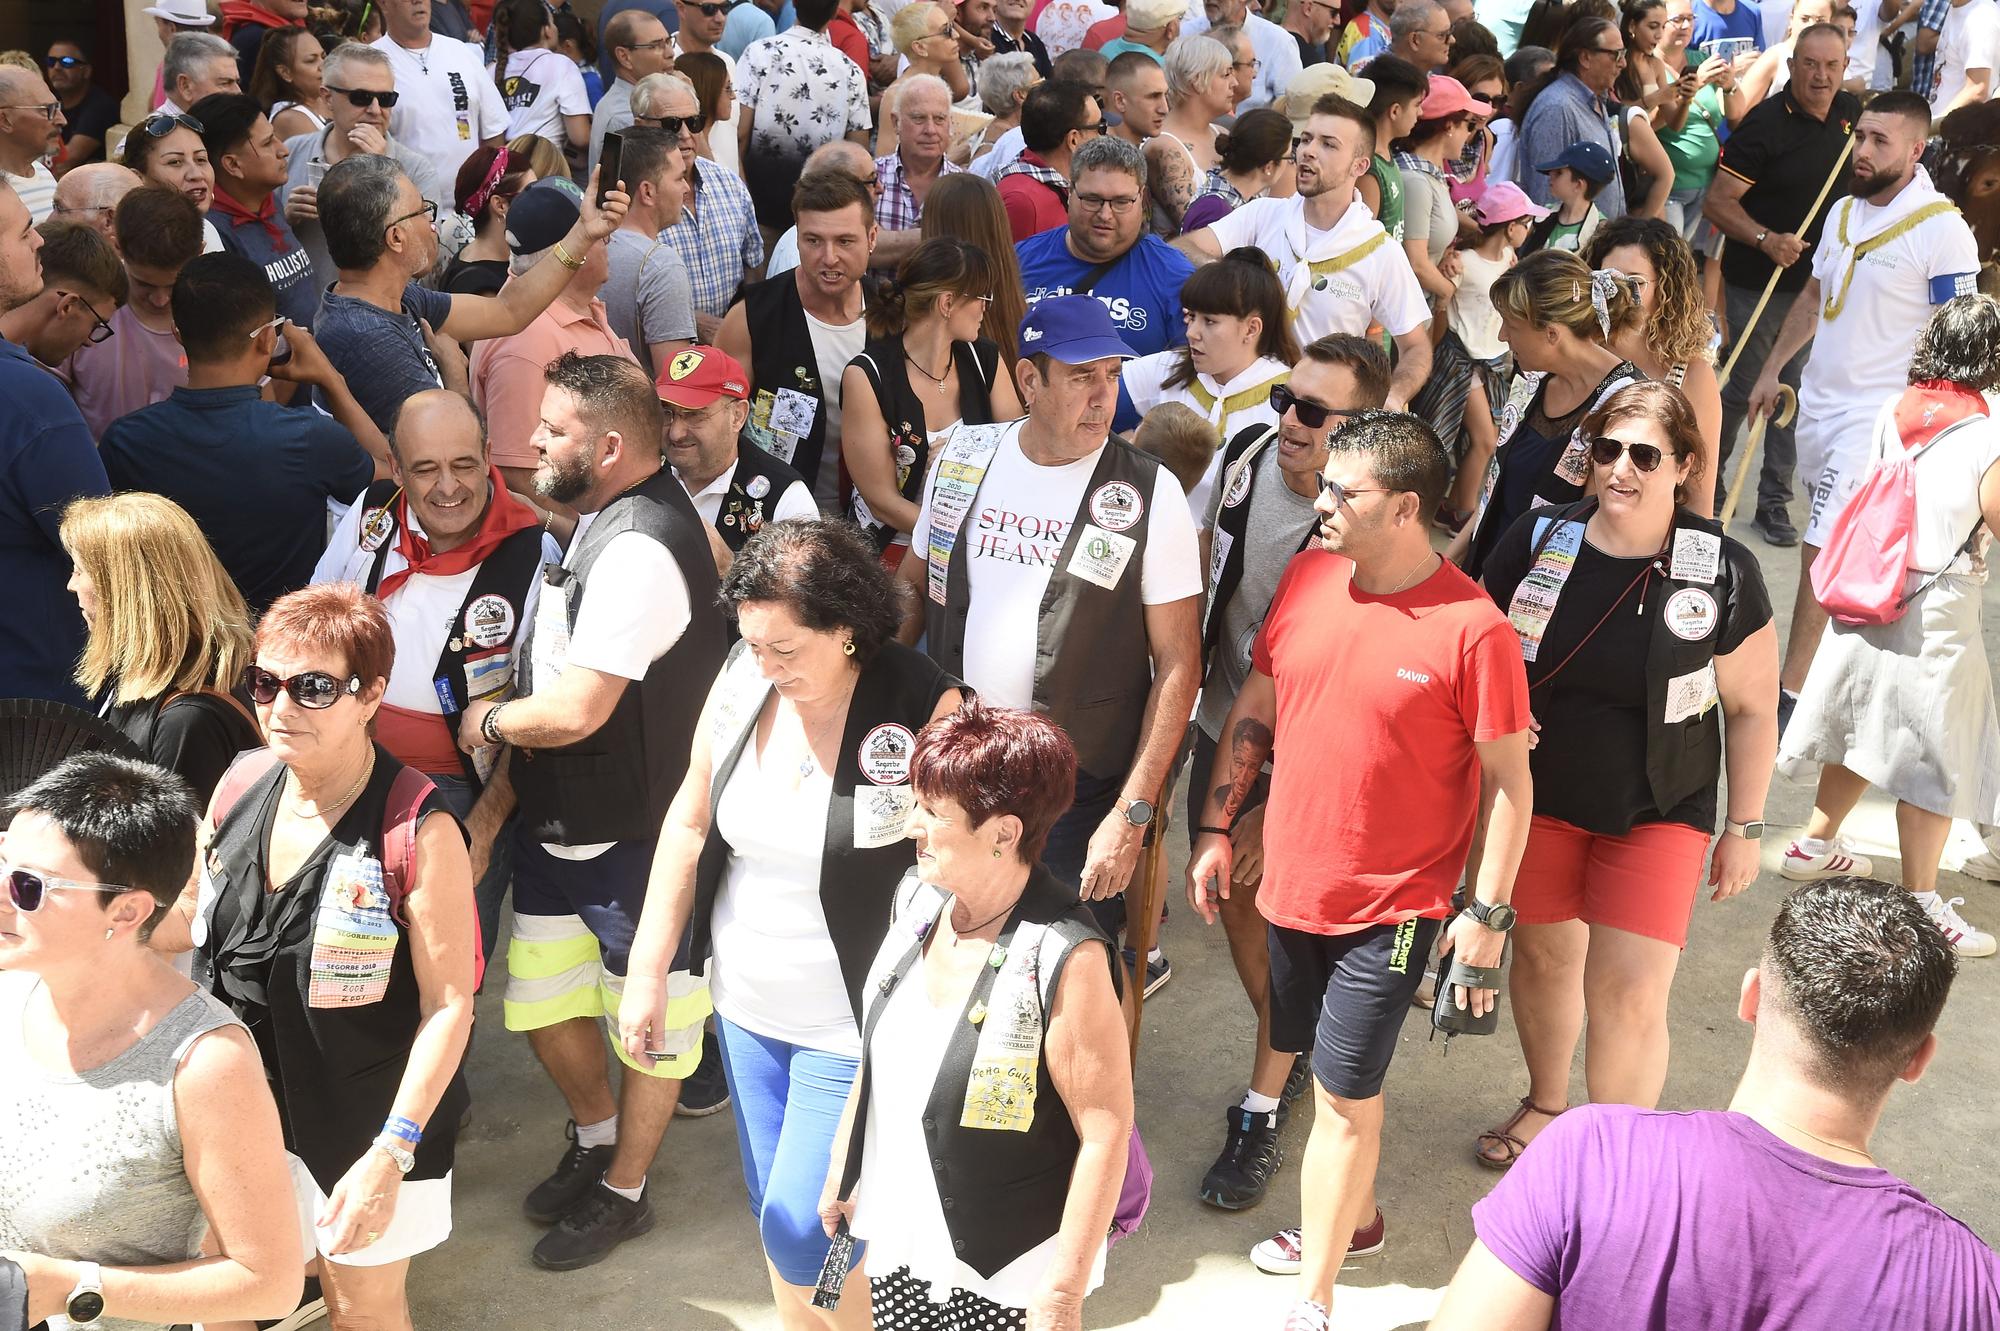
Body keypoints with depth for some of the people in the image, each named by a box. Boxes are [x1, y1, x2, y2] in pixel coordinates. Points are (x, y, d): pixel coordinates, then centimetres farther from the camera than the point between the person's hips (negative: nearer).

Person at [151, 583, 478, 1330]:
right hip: (241, 1113, 5)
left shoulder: (417, 828, -23)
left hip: (367, 1125, -5)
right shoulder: (240, 787, -4)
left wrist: (391, 1154, -24)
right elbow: (190, 916, 12)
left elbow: (448, 1006, -20)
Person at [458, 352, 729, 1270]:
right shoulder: (616, 519, 6)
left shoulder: (637, 550, -26)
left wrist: (488, 720, -10)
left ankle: (623, 1191, 28)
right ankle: (596, 1137, 43)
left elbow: (576, 710, -30)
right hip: (562, 818, 10)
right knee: (539, 994, 20)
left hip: (632, 833, -10)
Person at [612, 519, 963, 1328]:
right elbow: (690, 824, 5)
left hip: (853, 1026, -5)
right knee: (774, 1215, 18)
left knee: (801, 1233, -2)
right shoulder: (740, 683, -5)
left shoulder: (925, 707, -21)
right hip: (746, 1006, 6)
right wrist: (648, 972, 7)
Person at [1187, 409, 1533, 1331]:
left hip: (1393, 907, -6)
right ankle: (1353, 1214, 45)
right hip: (1293, 884, 6)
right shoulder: (1306, 578, -2)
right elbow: (1253, 709, 9)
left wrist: (1487, 910, -11)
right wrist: (1216, 828, 8)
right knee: (1330, 1073, 22)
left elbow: (1509, 779, -12)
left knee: (1345, 1094, 2)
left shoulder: (1471, 627, -19)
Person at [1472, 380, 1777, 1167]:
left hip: (1657, 814, -2)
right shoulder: (1536, 541, -8)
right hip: (1540, 797, 3)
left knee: (1629, 992, -8)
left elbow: (1751, 708, -3)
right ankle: (1545, 1105, 44)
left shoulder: (1723, 572, -13)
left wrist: (1745, 826, 0)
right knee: (1543, 954, 17)